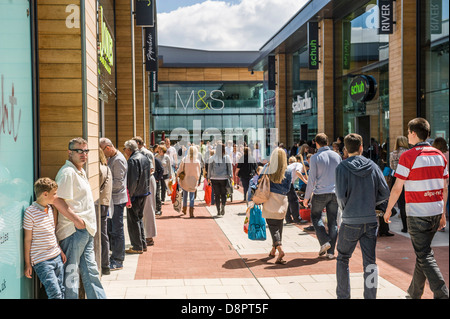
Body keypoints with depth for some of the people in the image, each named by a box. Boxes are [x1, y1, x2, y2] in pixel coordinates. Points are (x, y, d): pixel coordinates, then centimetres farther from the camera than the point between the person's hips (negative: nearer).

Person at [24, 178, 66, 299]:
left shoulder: (50, 209, 10)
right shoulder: (30, 212, -13)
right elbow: (27, 240, -8)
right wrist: (27, 264, -6)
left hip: (57, 257, 7)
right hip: (41, 261, -7)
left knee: (61, 290, 9)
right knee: (55, 293, -12)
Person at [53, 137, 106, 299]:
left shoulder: (81, 171, 18)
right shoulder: (67, 172, -14)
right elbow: (57, 200, -23)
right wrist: (76, 219, -21)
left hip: (86, 230, 10)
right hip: (73, 231, -10)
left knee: (90, 271, 16)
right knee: (71, 273, -2)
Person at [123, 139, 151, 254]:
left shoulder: (133, 160, -18)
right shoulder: (144, 158, 10)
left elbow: (133, 180, -22)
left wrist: (129, 195, -16)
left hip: (136, 194, -9)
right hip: (144, 193, 9)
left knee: (133, 220, 0)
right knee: (139, 218, 19)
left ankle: (137, 247, 4)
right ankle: (143, 244, 24)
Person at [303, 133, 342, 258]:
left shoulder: (315, 158, -8)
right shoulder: (337, 156, 5)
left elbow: (312, 180, -9)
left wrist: (306, 197, -2)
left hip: (320, 193, -4)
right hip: (335, 193, 4)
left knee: (315, 216, 16)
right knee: (333, 221, 8)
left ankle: (324, 241, 0)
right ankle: (331, 251, 9)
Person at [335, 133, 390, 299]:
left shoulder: (342, 167, -8)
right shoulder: (373, 166, 1)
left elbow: (341, 195, -13)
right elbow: (385, 193, 1)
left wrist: (344, 207, 7)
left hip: (351, 221, -3)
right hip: (371, 220, 3)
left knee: (343, 259, 14)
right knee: (370, 262, 8)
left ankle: (343, 295, 17)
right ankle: (370, 296, 8)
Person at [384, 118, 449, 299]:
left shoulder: (408, 156, -12)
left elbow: (397, 188, -11)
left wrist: (388, 209, 2)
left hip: (417, 214, -7)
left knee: (425, 256, -3)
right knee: (422, 252, 18)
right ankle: (415, 293, 31)